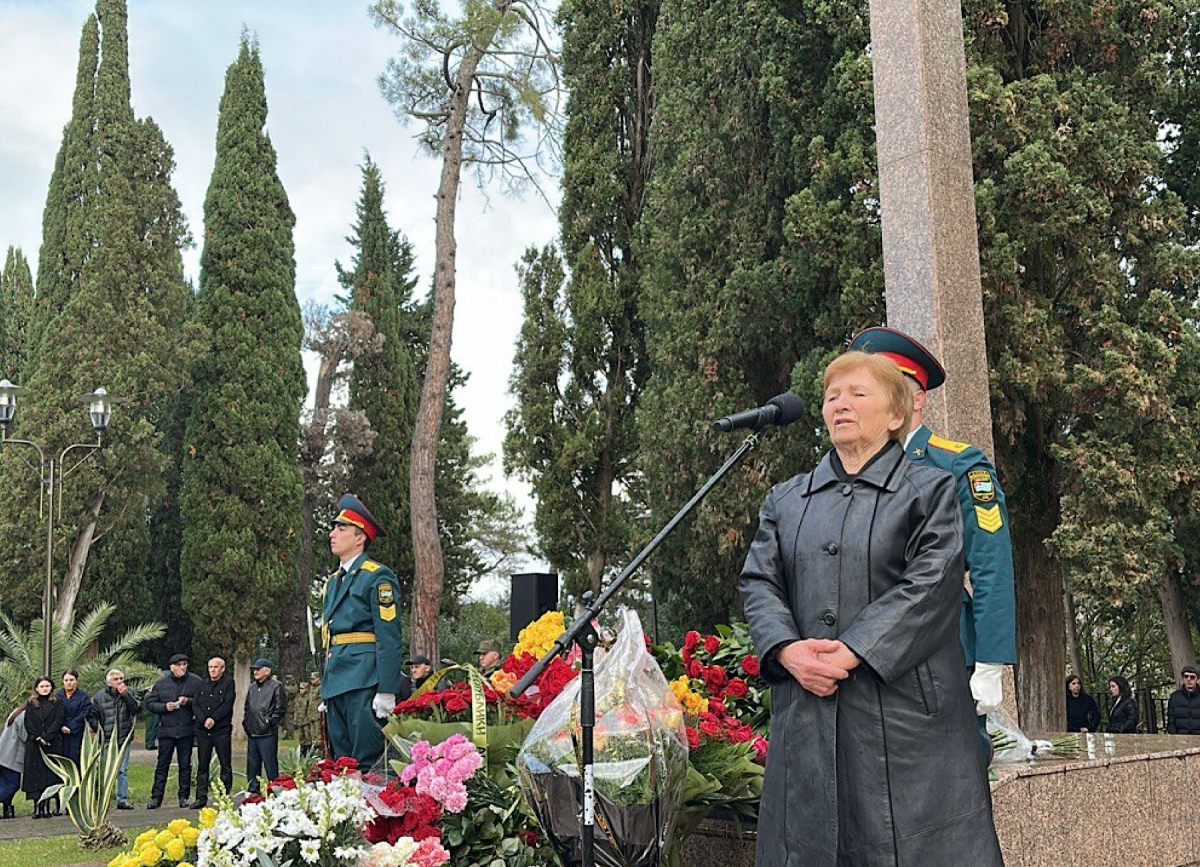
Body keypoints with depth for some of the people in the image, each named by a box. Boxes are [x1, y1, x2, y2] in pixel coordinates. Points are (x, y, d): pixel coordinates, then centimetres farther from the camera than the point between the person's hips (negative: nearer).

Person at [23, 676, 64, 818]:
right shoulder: (30, 704, 12)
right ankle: (37, 807, -1)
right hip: (34, 744, 1)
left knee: (50, 774, -4)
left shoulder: (57, 703, 9)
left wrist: (47, 737, -13)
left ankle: (46, 806, -2)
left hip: (53, 744, -1)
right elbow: (28, 724, 3)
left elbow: (58, 721, -2)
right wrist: (38, 738, -10)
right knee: (35, 775, -3)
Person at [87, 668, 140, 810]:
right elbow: (91, 715, 6)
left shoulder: (130, 693, 3)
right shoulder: (99, 696, 0)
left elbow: (136, 708, -10)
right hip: (107, 739, -1)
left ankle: (122, 799, 10)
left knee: (123, 770, 6)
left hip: (124, 738, 1)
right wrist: (99, 730, -3)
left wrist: (125, 695, -18)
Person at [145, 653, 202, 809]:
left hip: (186, 730, 0)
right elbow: (149, 703, 6)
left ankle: (184, 796, 14)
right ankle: (156, 797, 7)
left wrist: (188, 702, -15)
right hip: (166, 730, 0)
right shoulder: (161, 683, 5)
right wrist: (165, 707, -10)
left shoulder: (195, 682, 2)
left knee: (185, 764, 6)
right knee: (162, 764, 2)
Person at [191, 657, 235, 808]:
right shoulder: (203, 685, 16)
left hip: (222, 729, -4)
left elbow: (227, 704, -8)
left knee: (225, 765, -1)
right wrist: (204, 719, -9)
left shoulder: (228, 683, 2)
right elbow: (195, 705, 8)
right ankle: (201, 797, 10)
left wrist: (214, 719, -16)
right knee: (202, 764, 5)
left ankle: (225, 797, 5)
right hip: (203, 730, 4)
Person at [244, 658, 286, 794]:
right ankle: (253, 792, 18)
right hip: (252, 733, 7)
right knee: (252, 766, 11)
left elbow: (281, 709, -8)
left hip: (267, 734, -7)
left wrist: (270, 722, -11)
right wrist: (246, 722, 14)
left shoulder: (276, 686, -5)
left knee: (270, 766, -5)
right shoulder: (252, 687, 17)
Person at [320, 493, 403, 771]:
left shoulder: (378, 577, -5)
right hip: (336, 682, 8)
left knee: (366, 763, -7)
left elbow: (389, 638, -12)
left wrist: (386, 692, -19)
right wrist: (326, 690, 20)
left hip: (363, 682, -8)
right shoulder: (333, 582, 20)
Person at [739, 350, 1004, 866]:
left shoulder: (930, 490, 6)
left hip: (904, 712, -3)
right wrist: (787, 649, -10)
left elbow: (931, 586, -7)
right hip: (806, 716, 4)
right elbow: (758, 583, 9)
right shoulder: (784, 500, 18)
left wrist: (851, 652, -16)